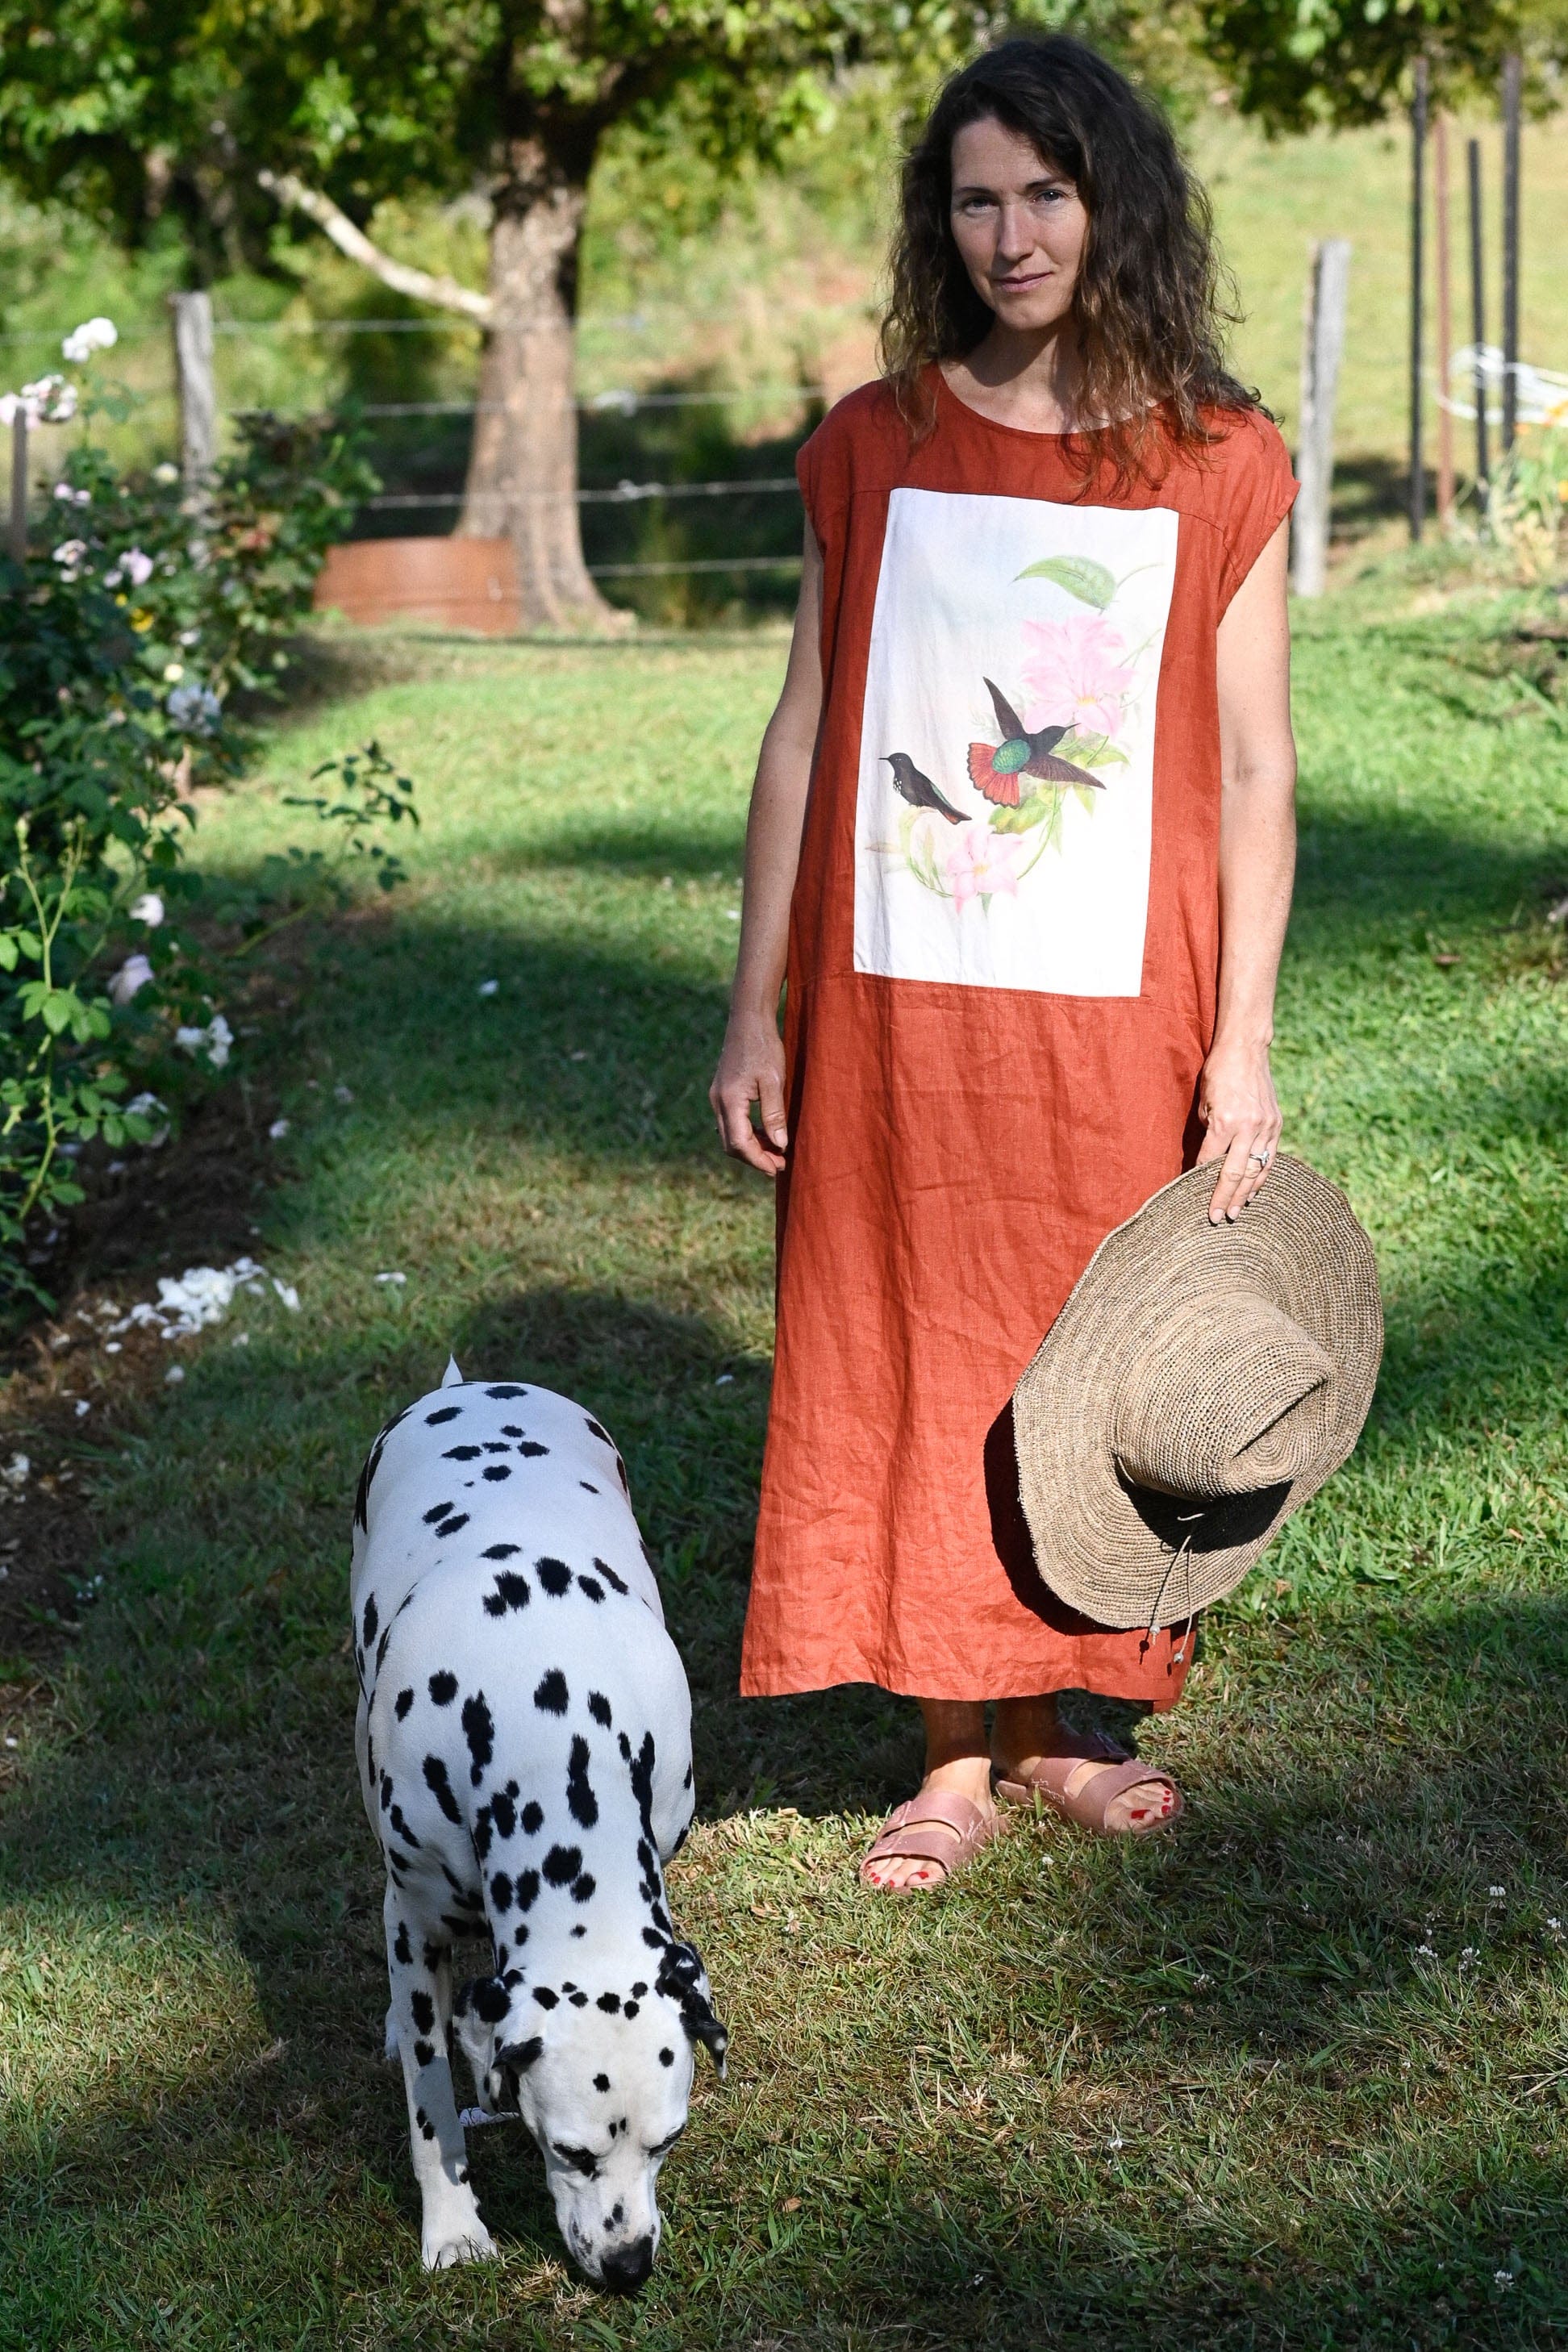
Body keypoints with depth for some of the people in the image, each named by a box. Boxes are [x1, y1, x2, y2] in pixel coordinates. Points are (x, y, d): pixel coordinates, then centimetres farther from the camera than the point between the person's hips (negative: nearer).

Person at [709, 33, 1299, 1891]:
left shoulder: (1218, 468, 0)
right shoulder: (874, 450, 3)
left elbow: (1253, 774, 0)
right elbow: (803, 737, 6)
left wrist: (1241, 1043, -6)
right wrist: (752, 1013, 3)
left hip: (1117, 1019, -1)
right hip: (895, 1007, 1)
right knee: (915, 1364, 5)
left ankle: (1054, 1722, 25)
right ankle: (957, 1754, 17)